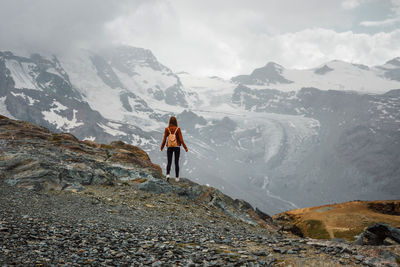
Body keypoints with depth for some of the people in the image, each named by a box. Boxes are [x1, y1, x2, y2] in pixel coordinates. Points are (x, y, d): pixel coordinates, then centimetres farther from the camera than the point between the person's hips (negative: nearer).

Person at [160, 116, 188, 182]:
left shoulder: (167, 129, -6)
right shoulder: (178, 129, -10)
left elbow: (164, 139, -3)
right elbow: (181, 139, -10)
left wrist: (162, 147, 13)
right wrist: (185, 147, 1)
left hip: (169, 147, 1)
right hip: (177, 147, -1)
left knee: (169, 162, 7)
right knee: (176, 162, 10)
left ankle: (167, 175, -17)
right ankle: (177, 177, 13)